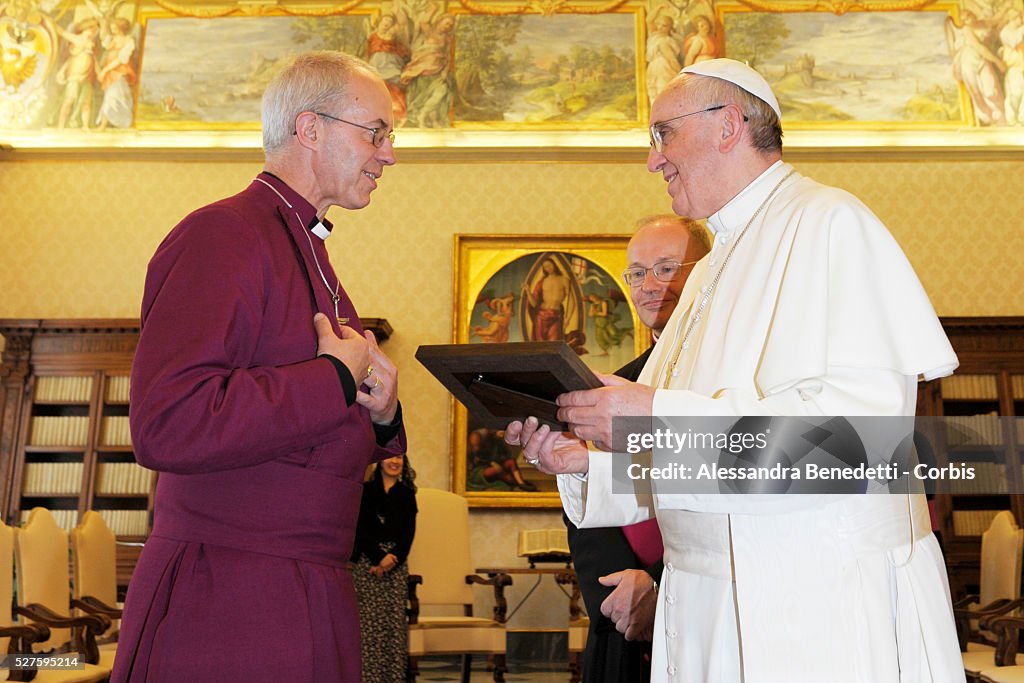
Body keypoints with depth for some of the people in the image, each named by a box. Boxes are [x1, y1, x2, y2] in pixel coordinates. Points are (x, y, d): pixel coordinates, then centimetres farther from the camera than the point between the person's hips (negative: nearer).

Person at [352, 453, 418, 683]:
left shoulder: (407, 494, 12)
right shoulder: (365, 491, 5)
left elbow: (408, 533, 5)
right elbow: (360, 530, -2)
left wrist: (392, 559, -10)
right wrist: (379, 558, -11)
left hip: (396, 565, 2)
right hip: (366, 563, -2)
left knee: (395, 621, -2)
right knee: (368, 622, -7)